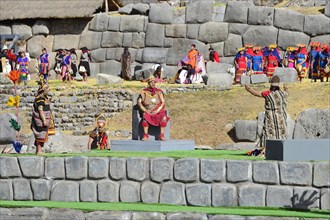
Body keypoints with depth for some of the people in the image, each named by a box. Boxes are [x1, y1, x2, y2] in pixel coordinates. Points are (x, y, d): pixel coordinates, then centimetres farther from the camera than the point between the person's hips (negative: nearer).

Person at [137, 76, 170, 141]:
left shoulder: (159, 92, 2)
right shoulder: (144, 92, 1)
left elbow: (163, 103, -2)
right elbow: (139, 102, 1)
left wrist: (157, 111, -16)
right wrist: (145, 110, -11)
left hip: (158, 112, 0)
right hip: (148, 112, 0)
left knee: (163, 117, -30)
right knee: (145, 117, -34)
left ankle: (161, 135, -28)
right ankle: (145, 135, -30)